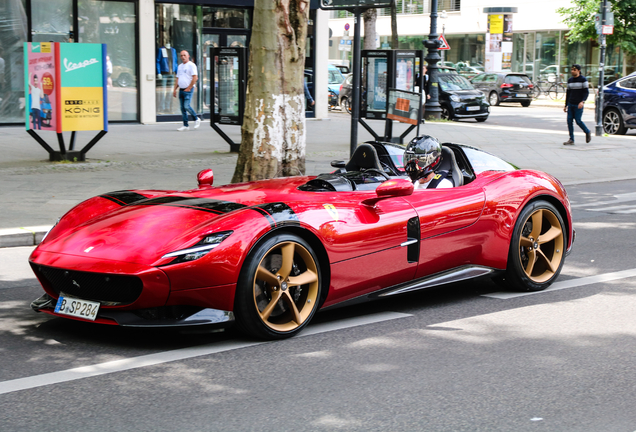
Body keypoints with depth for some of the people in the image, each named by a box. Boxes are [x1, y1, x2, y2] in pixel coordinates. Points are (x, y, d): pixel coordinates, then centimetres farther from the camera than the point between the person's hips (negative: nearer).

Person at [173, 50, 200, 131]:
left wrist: (188, 88, -15)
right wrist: (175, 89, 12)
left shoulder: (191, 65, -7)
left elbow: (195, 78, -14)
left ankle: (197, 119, 3)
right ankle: (185, 125, 8)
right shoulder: (180, 66, 17)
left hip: (188, 90, -8)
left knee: (186, 106, -17)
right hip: (181, 90, 8)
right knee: (182, 108, 4)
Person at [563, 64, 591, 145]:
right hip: (570, 104, 6)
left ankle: (587, 132, 19)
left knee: (578, 121, -7)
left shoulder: (583, 79, -4)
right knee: (569, 120, -1)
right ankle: (571, 140, 2)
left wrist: (583, 101, -24)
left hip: (578, 105, -6)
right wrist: (566, 105, 18)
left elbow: (586, 92, -9)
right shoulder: (570, 80, 14)